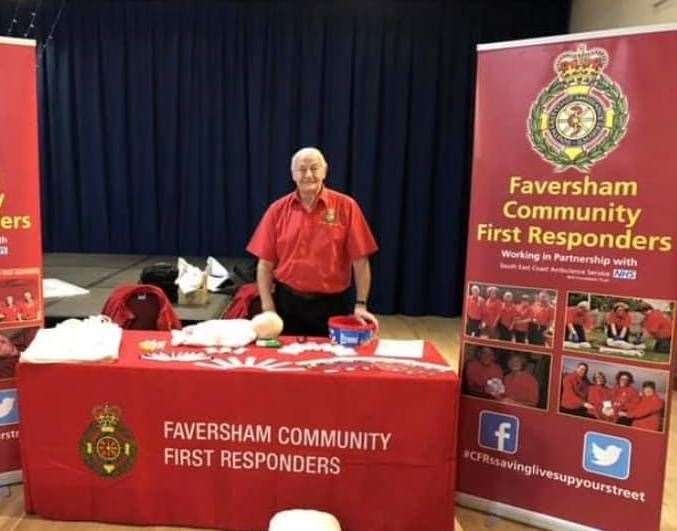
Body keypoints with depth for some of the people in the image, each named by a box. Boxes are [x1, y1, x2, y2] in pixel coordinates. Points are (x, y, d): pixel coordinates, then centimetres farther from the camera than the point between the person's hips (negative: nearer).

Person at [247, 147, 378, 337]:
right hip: (287, 302, 2)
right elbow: (265, 262, 2)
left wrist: (360, 305, -10)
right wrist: (268, 308, -5)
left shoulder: (346, 207, -5)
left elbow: (360, 261, -5)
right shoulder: (278, 209, 1)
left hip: (331, 304, -1)